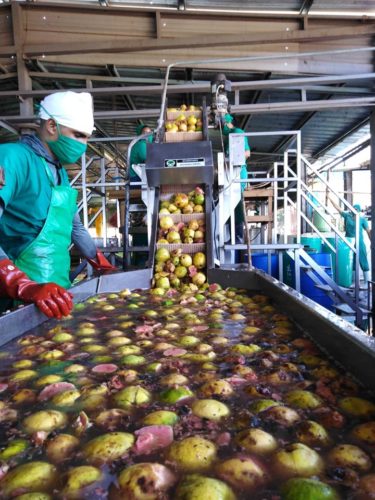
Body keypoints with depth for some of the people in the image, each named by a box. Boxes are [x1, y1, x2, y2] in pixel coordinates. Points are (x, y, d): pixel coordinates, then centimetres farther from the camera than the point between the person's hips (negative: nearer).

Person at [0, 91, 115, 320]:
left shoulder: (60, 172, 13)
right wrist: (26, 287, -37)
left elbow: (75, 227, 22)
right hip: (19, 302, -7)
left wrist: (106, 268, 24)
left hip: (55, 294, 8)